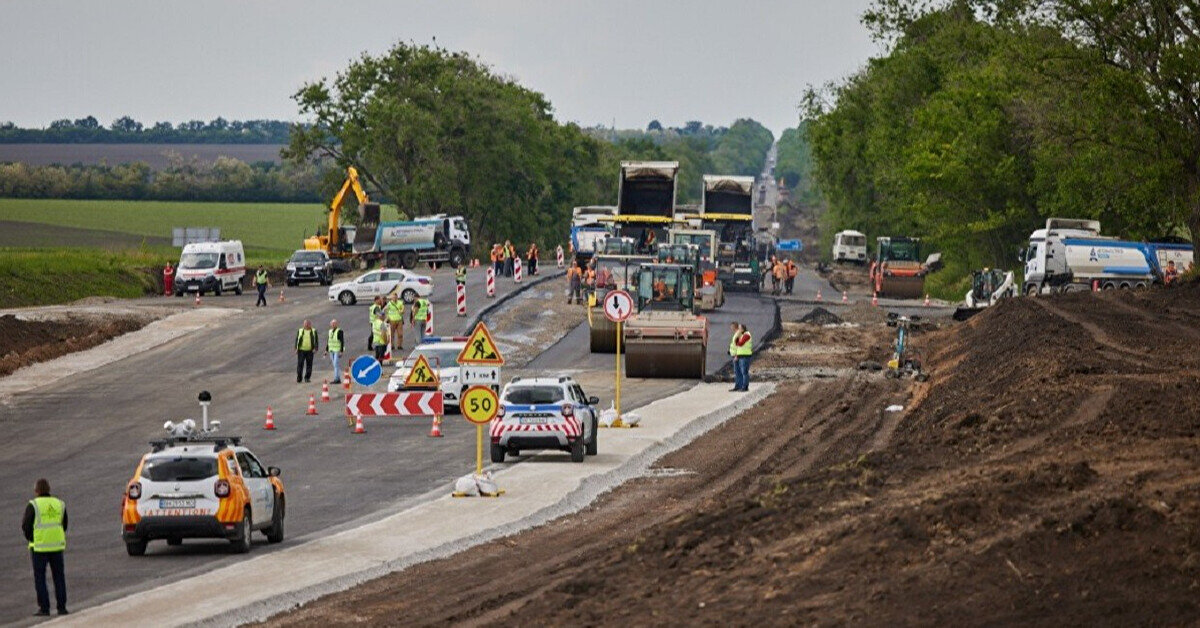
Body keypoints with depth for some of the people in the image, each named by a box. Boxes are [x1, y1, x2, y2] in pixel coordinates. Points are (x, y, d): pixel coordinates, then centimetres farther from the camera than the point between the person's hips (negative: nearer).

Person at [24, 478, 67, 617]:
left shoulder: (33, 505, -8)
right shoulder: (60, 504, 6)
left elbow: (26, 526, -7)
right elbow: (64, 526, 11)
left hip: (39, 547, -3)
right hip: (57, 546, 3)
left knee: (40, 578, 4)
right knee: (59, 577, 11)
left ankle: (44, 608, -1)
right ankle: (61, 607, 7)